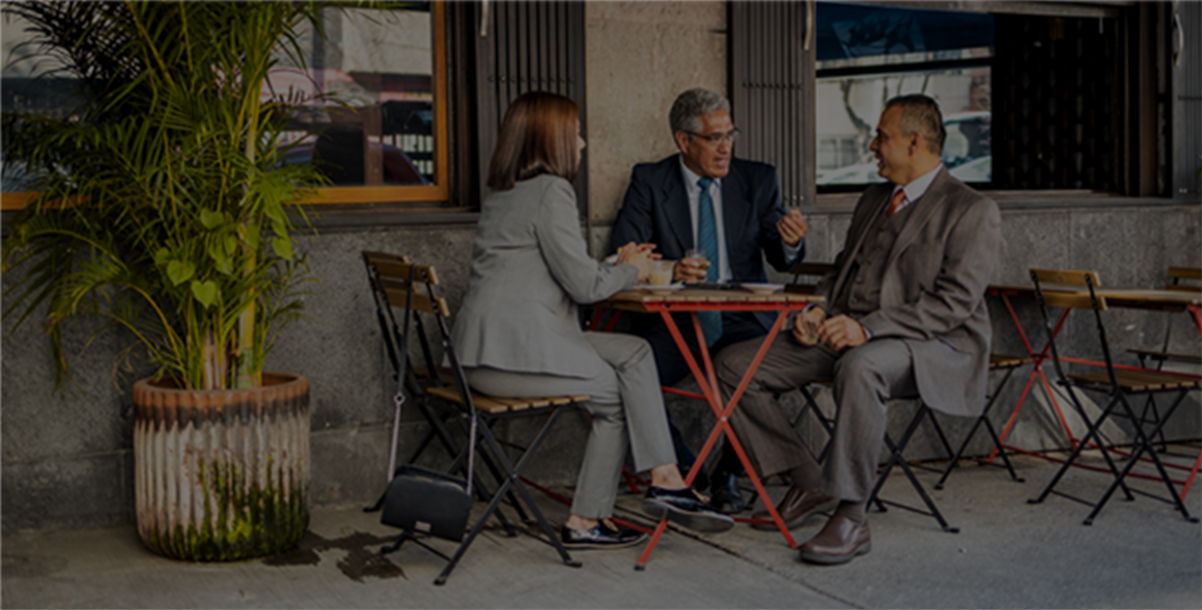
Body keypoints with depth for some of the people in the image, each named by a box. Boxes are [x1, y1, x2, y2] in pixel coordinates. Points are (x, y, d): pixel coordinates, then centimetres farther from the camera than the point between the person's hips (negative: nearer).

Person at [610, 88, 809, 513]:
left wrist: (791, 242, -22)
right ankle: (683, 471, -3)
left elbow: (780, 258, 3)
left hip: (742, 321, 0)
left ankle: (728, 474, -3)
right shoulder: (649, 182, 4)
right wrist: (668, 271, -25)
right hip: (678, 321, 0)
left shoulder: (758, 180, 8)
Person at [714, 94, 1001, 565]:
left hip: (931, 347, -8)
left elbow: (954, 301, -16)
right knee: (734, 366, -6)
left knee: (860, 366, -43)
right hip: (844, 334, 8)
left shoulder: (973, 211, -6)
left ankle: (851, 517, -32)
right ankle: (809, 482, 3)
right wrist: (819, 311, 2)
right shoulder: (873, 200, 19)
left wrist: (868, 328, -27)